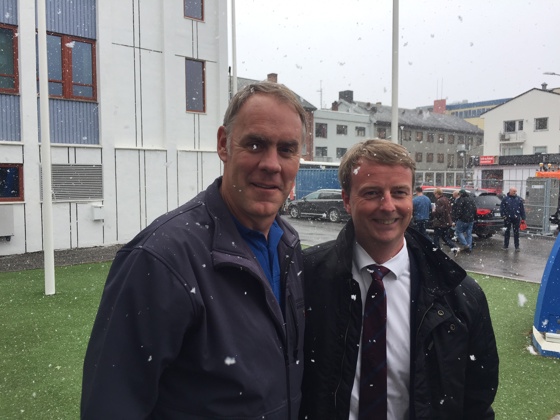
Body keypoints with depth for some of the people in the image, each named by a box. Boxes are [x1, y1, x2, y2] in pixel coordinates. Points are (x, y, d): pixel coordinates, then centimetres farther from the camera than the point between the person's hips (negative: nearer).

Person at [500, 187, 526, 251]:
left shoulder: (519, 199, 5)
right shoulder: (505, 198, 1)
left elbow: (522, 209, 7)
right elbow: (501, 207, 0)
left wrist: (523, 218, 4)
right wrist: (503, 215, -9)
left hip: (516, 218, 1)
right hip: (508, 218, -1)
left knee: (516, 232, 4)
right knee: (507, 232, 7)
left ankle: (517, 246, 11)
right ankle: (505, 245, 16)